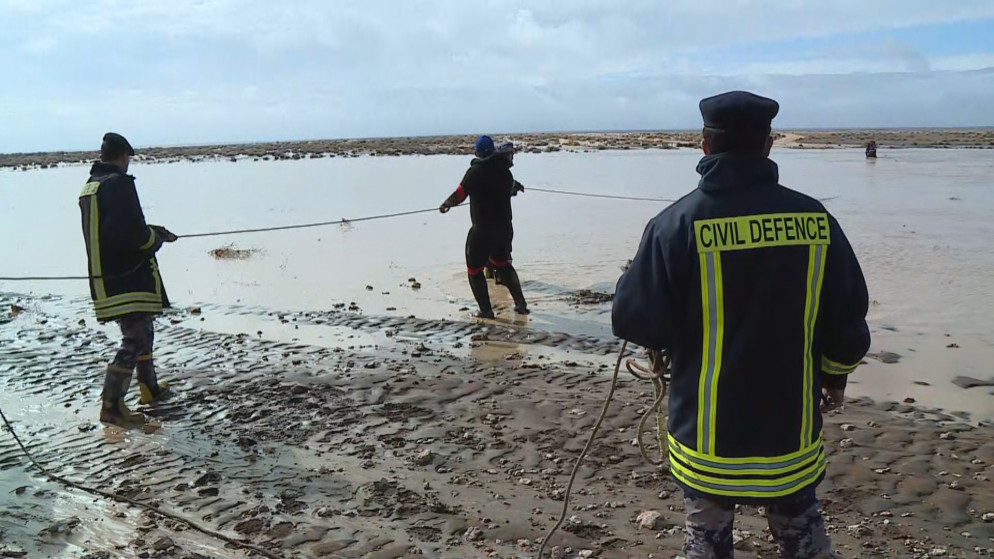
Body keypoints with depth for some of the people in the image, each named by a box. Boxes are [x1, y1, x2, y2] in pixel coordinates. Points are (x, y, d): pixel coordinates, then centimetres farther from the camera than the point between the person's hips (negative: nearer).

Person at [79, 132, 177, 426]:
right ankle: (112, 405, -7)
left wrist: (153, 231, 20)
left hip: (102, 278, 9)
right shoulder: (120, 183, -14)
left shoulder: (88, 187, 14)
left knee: (141, 331, 22)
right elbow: (136, 234, -21)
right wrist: (157, 239, -1)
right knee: (135, 339, -5)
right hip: (128, 277, -9)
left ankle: (150, 388, 33)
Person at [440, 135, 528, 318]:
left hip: (482, 229, -6)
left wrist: (446, 204, 4)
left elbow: (460, 193, -13)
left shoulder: (475, 171, -13)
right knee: (503, 264, 23)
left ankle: (485, 310, 2)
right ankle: (521, 304, 21)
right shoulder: (505, 170, 4)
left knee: (475, 269, 6)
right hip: (504, 226, 6)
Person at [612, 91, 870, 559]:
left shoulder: (677, 223, -17)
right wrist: (835, 375, 21)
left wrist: (631, 280, 6)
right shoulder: (816, 220, -6)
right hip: (792, 430, 3)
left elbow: (636, 324, -16)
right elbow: (849, 319, 1)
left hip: (708, 436, -2)